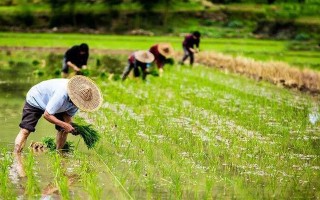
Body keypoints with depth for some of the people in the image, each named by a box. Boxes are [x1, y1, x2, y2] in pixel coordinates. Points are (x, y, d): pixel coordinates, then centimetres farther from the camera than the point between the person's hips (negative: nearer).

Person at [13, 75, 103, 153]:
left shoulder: (77, 99, -20)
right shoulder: (62, 94, -43)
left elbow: (68, 114, -8)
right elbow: (47, 115, -37)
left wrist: (71, 126, -28)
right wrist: (64, 125, -41)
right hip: (35, 100, -7)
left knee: (64, 130, -4)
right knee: (25, 131, -18)